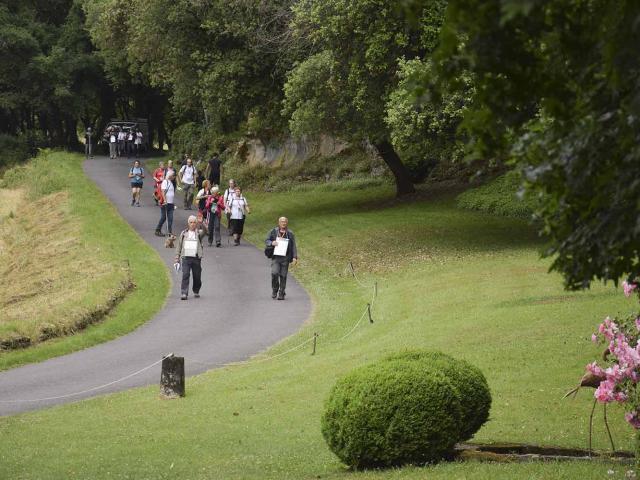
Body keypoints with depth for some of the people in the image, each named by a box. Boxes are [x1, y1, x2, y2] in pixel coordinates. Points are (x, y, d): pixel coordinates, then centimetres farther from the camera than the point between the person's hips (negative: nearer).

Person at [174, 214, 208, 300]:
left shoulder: (199, 233, 6)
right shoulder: (184, 233, 12)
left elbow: (205, 231, -18)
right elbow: (179, 246, 15)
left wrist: (201, 223, -36)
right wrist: (177, 258, 10)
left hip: (196, 258, 0)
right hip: (186, 258, 0)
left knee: (197, 276, 8)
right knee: (185, 275, -12)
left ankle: (196, 291, 30)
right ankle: (184, 293, -15)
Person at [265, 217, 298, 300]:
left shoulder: (290, 234, 5)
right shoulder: (273, 232, 6)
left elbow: (293, 246, 5)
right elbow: (266, 241, 11)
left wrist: (294, 257, -4)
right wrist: (271, 243, -12)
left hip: (285, 258, 0)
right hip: (275, 257, 0)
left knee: (283, 276, 0)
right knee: (274, 273, -16)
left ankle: (281, 294, 10)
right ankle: (274, 290, 6)